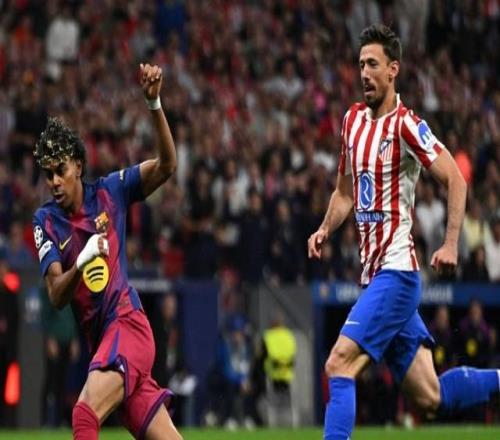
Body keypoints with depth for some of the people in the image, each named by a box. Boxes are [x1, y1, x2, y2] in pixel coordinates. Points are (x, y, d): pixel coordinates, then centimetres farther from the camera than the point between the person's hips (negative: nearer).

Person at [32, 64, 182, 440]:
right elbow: (56, 296, -8)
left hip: (128, 324, -3)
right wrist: (80, 264, -31)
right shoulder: (46, 221, 2)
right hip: (99, 338, 3)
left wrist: (154, 104, -21)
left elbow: (166, 166, -8)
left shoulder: (110, 191, 2)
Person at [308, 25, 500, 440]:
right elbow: (346, 191, 24)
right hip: (374, 271, 8)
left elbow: (456, 180, -15)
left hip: (395, 270, -8)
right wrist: (325, 229, 7)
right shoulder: (353, 119, 12)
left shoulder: (405, 124, -11)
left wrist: (451, 244, -23)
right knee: (431, 399, 9)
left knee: (339, 365, -18)